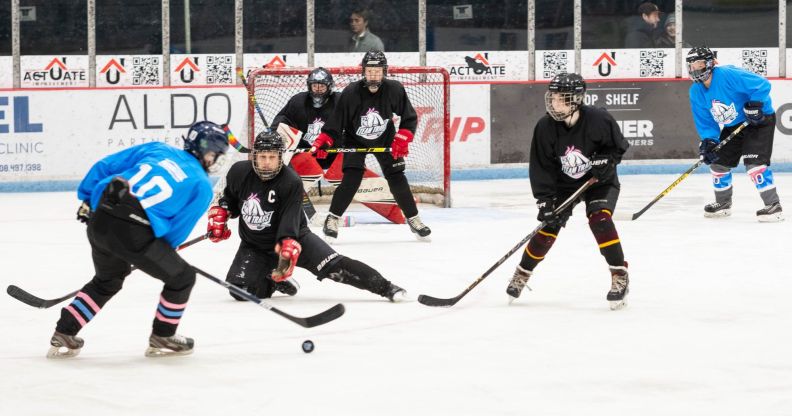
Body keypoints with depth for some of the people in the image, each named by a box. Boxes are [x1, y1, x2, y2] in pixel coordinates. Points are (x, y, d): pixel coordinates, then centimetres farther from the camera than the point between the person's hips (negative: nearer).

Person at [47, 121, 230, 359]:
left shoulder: (157, 149, 21)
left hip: (99, 218, 6)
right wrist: (153, 256, 21)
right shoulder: (202, 186, 9)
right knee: (181, 278, 16)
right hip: (135, 232, -6)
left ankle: (63, 336, 30)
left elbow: (105, 166, 18)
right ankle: (162, 339, 27)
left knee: (107, 281, 32)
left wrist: (87, 199, 28)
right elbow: (177, 231, 5)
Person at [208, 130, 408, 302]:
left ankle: (384, 287, -20)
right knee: (240, 290, -17)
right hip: (254, 245, 3)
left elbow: (290, 219, -29)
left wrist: (288, 245, -44)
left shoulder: (291, 182, -20)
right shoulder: (239, 172, -10)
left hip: (293, 238, -3)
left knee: (332, 265, -23)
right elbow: (230, 198, 12)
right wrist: (219, 214, -6)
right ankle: (274, 281, 16)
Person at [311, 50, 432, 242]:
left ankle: (413, 219, 11)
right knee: (351, 179, -17)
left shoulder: (395, 90, -21)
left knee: (397, 178, -3)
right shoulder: (351, 92, -25)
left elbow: (409, 118, -9)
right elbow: (336, 121, -19)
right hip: (355, 140, -2)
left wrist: (402, 139, -19)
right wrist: (322, 142, -27)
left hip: (384, 140, 2)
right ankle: (332, 219, -5)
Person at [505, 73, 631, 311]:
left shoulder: (598, 120, -26)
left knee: (600, 219, -25)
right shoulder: (545, 128, -19)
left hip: (600, 181, -2)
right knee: (548, 226, -4)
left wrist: (605, 161, -26)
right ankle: (522, 273, 18)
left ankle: (620, 276, -16)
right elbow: (541, 168, -15)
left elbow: (618, 146, -7)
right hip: (563, 183, 2)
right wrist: (545, 201, -20)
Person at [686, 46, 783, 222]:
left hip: (759, 120, -8)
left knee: (754, 162, -23)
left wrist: (754, 105, -33)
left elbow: (762, 84, -27)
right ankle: (723, 203, 34)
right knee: (718, 162, 12)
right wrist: (708, 141, -14)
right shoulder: (696, 92, -4)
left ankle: (773, 205, -20)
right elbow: (705, 122, 1)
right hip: (732, 127, 8)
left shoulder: (729, 75, -28)